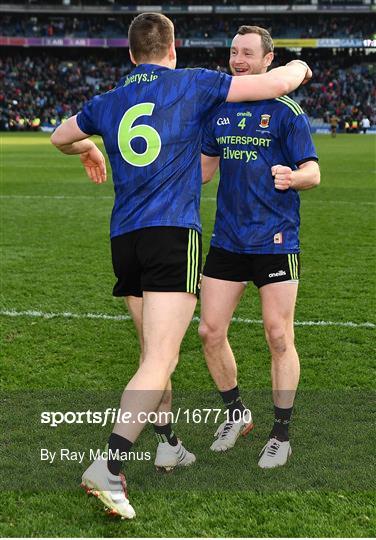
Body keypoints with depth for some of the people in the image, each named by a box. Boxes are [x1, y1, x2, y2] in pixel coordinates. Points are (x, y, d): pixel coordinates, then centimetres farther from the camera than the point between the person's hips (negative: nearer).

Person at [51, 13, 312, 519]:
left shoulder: (107, 103, 16)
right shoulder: (192, 84, 3)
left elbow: (60, 137, 35)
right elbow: (277, 83, 3)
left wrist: (88, 150, 57)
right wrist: (298, 67, 26)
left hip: (124, 240, 6)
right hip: (173, 234, -6)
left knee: (156, 353, 20)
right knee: (159, 361, -11)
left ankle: (168, 445, 32)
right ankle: (108, 466, -21)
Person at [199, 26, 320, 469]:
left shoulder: (286, 113, -5)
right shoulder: (218, 111, 10)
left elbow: (313, 172, -9)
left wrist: (292, 177, -30)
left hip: (275, 241, -5)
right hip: (226, 240, 5)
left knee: (279, 338, -1)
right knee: (210, 332, 3)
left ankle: (281, 435, 15)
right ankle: (236, 413, 26)